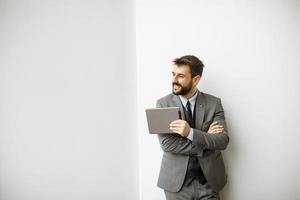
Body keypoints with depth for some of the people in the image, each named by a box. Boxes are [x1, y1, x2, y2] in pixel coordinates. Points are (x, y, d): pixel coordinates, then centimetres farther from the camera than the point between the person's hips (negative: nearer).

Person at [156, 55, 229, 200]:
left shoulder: (214, 103, -4)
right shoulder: (163, 104, -6)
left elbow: (223, 140, -11)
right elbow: (166, 144, -13)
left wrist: (191, 133, -26)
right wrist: (206, 139, -15)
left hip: (209, 181, 1)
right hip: (176, 181, 0)